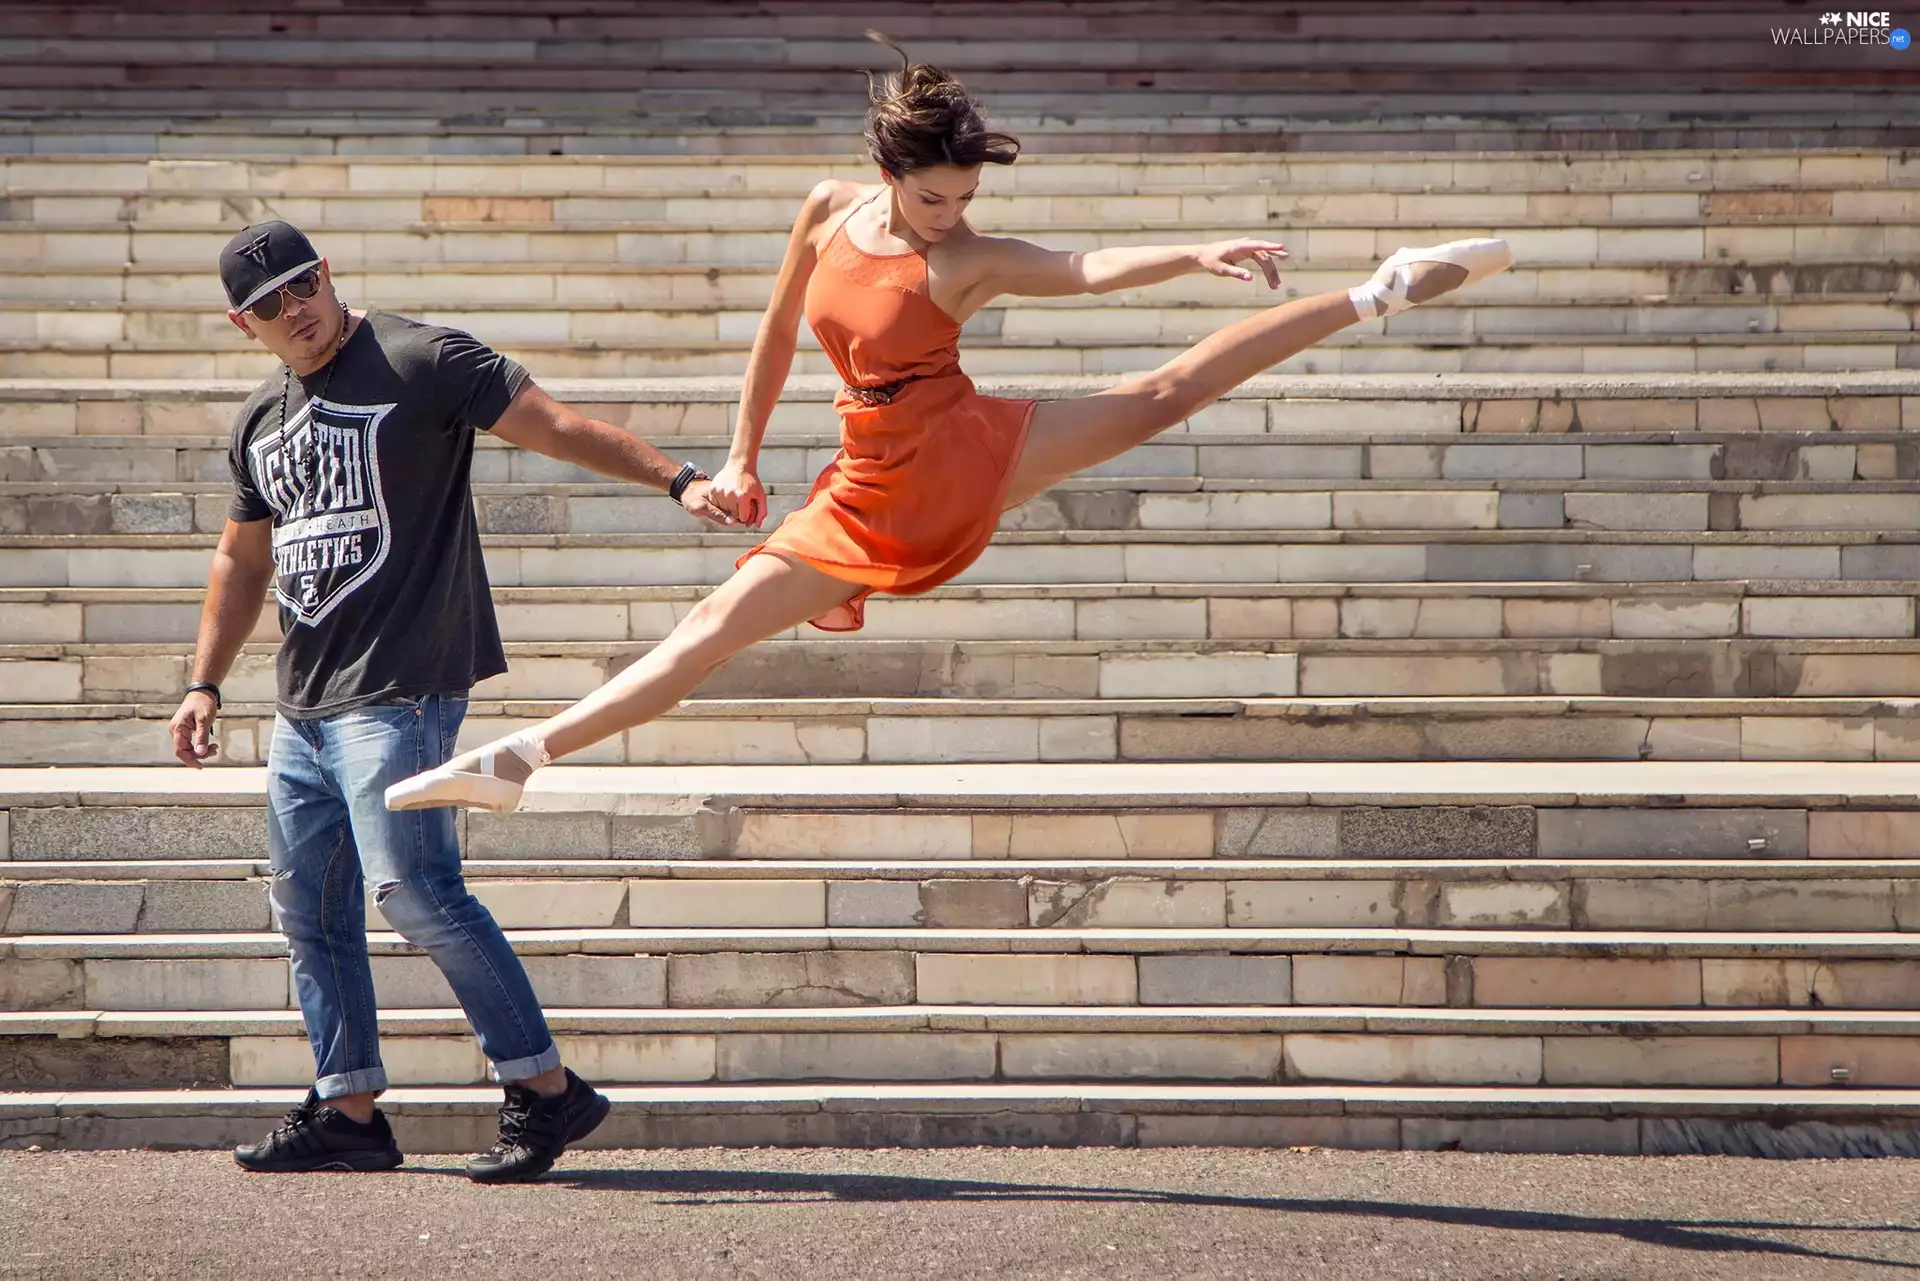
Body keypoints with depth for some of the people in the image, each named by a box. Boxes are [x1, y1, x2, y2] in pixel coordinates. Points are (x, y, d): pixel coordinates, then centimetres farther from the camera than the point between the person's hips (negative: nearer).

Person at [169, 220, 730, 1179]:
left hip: (398, 691, -8)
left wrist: (676, 479, -21)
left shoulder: (419, 363, -5)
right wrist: (204, 685, 22)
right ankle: (348, 1110, 17)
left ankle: (545, 1089, -10)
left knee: (413, 889, -17)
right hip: (302, 704, 8)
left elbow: (554, 427, -10)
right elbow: (243, 563, 28)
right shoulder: (261, 419, 18)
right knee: (309, 906, 8)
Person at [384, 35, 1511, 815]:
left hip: (973, 454, -2)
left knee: (1163, 396, -8)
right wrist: (743, 459, 13)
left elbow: (1089, 268, -25)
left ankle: (1376, 296, 5)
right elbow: (779, 334, 11)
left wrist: (1201, 254, -41)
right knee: (713, 631, -2)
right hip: (876, 495, 2)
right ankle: (517, 759, -4)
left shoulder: (973, 261, -11)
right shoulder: (830, 212, -1)